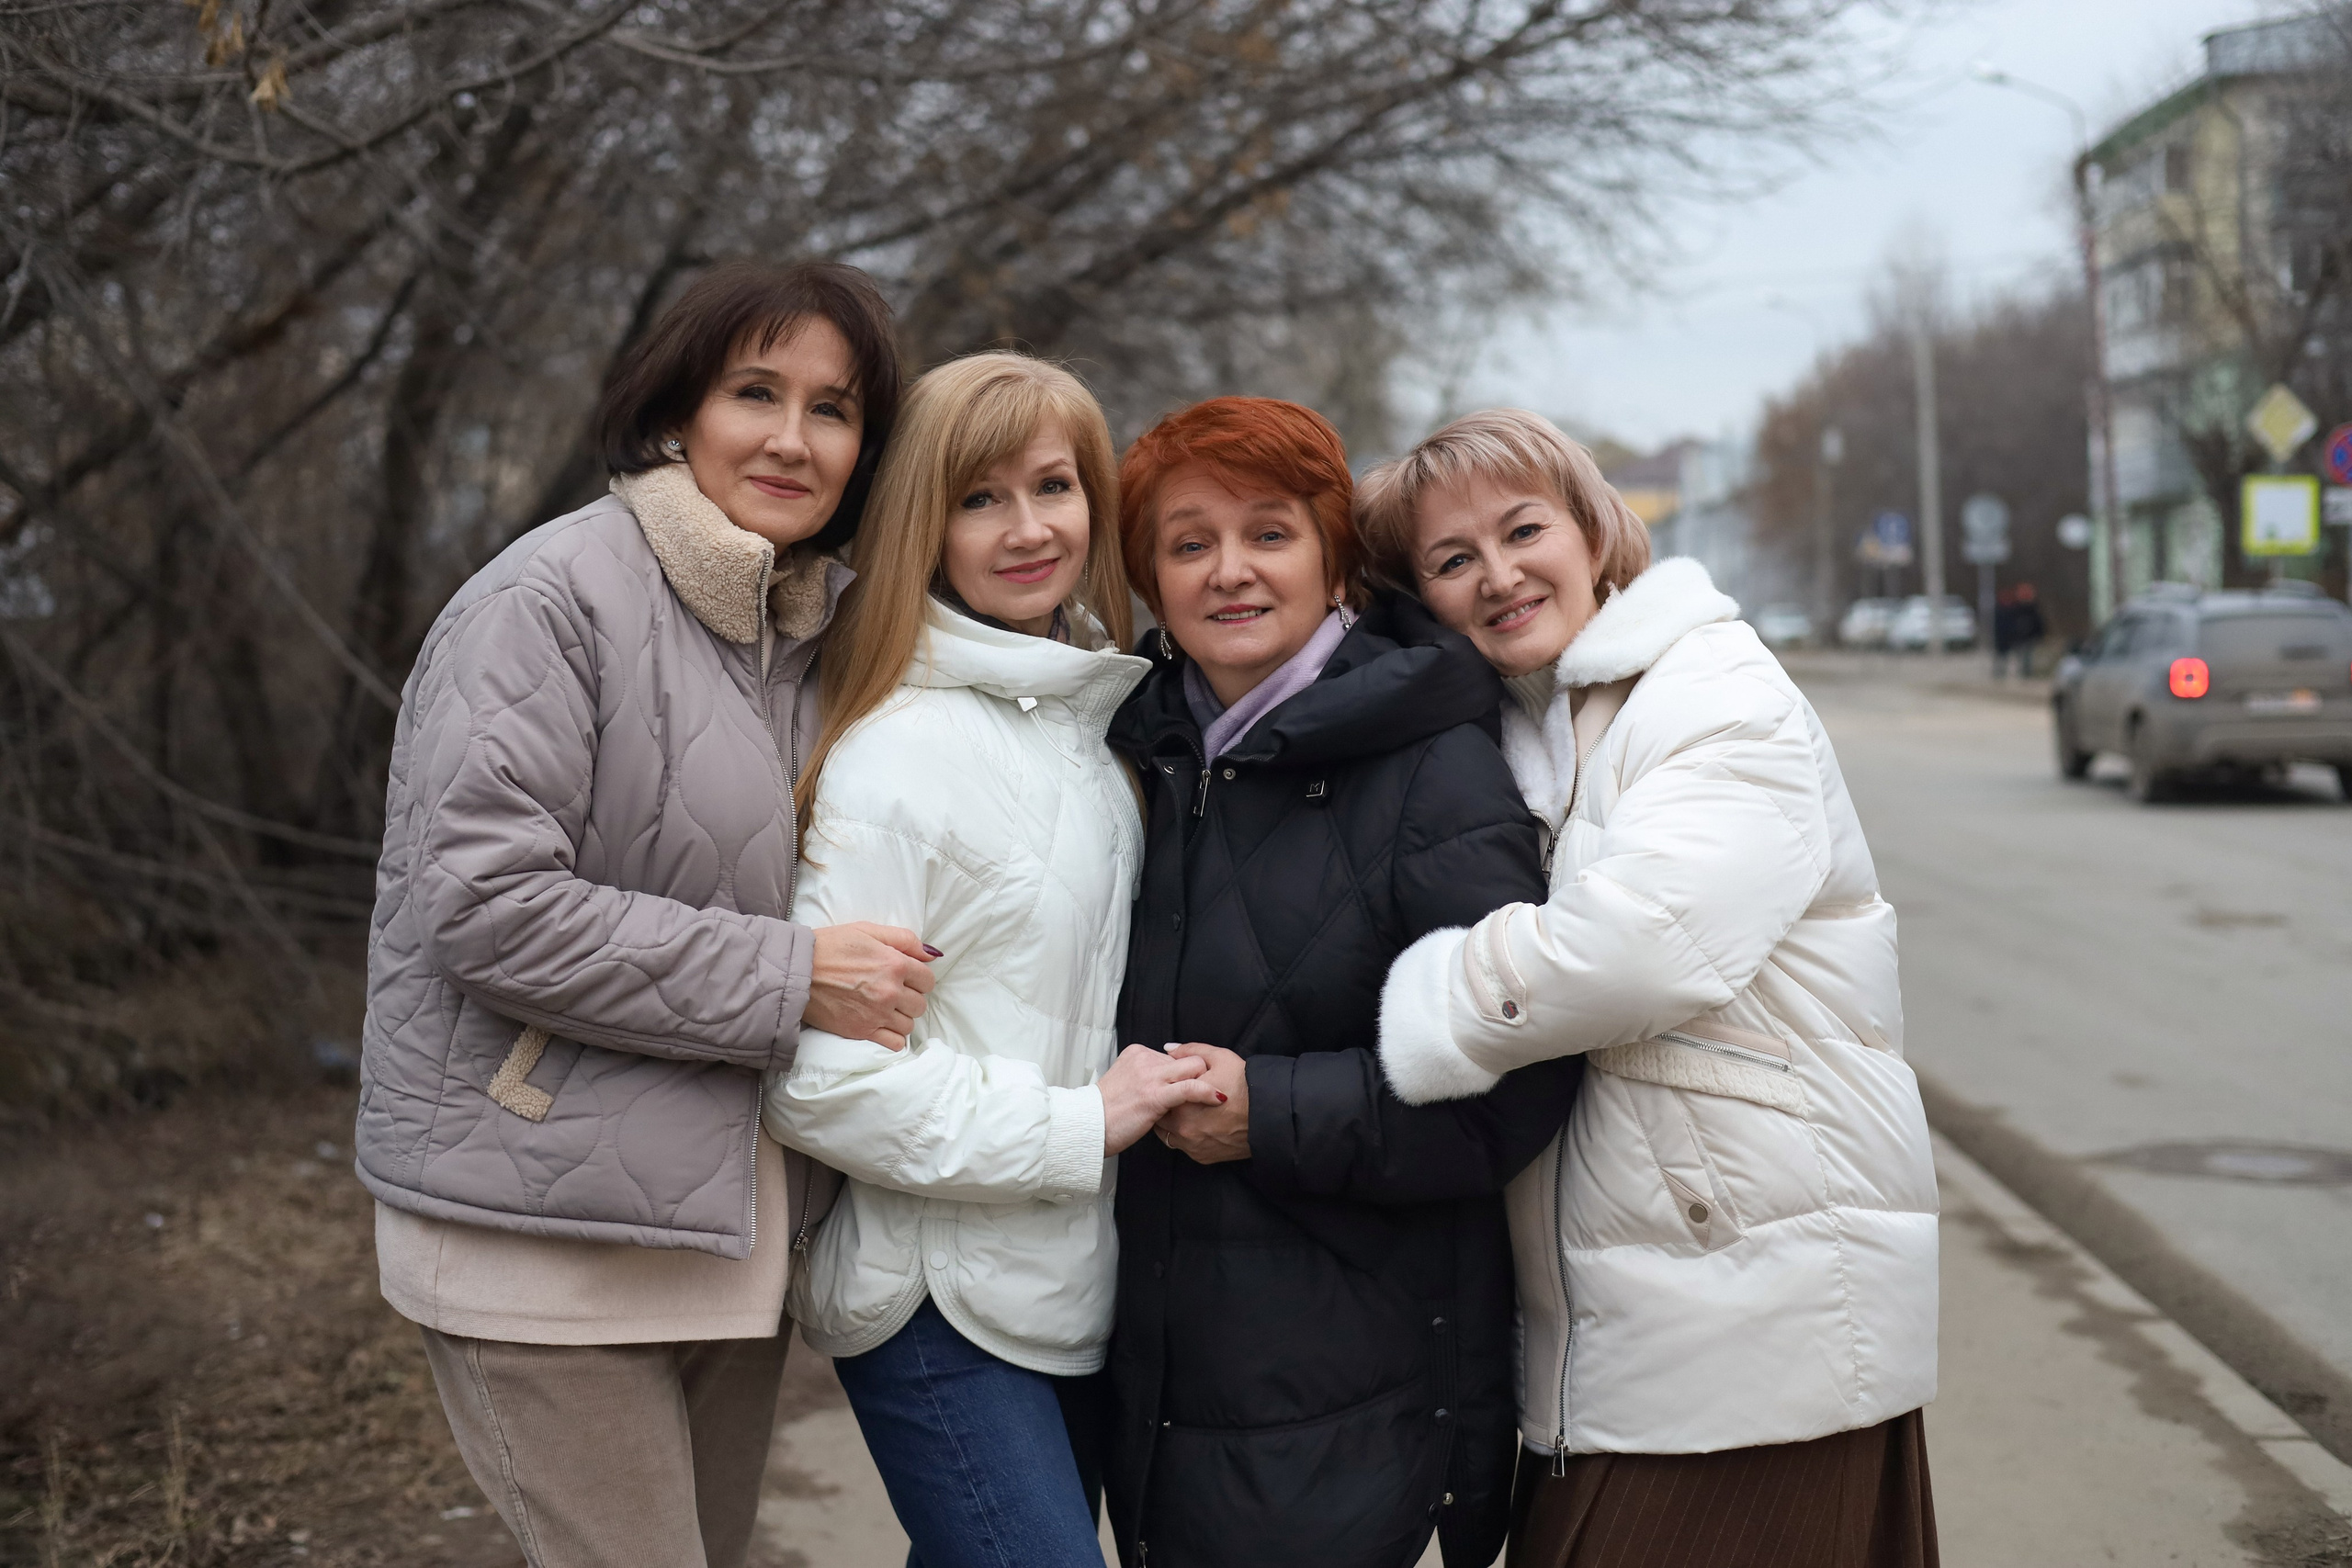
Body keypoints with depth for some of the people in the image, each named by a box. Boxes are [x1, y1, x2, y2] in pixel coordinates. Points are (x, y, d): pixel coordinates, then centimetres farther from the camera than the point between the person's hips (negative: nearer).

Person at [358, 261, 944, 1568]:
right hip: (547, 1235, -8)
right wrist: (789, 979, -20)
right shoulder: (556, 599, -12)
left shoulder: (816, 630, 13)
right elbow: (485, 902, -21)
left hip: (729, 1232, 8)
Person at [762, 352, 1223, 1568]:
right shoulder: (899, 750, -17)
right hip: (940, 1301, -8)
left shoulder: (1095, 716, 9)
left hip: (1077, 1286, 8)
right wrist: (1078, 1125, -17)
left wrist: (1156, 1087, 8)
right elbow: (818, 1077, -20)